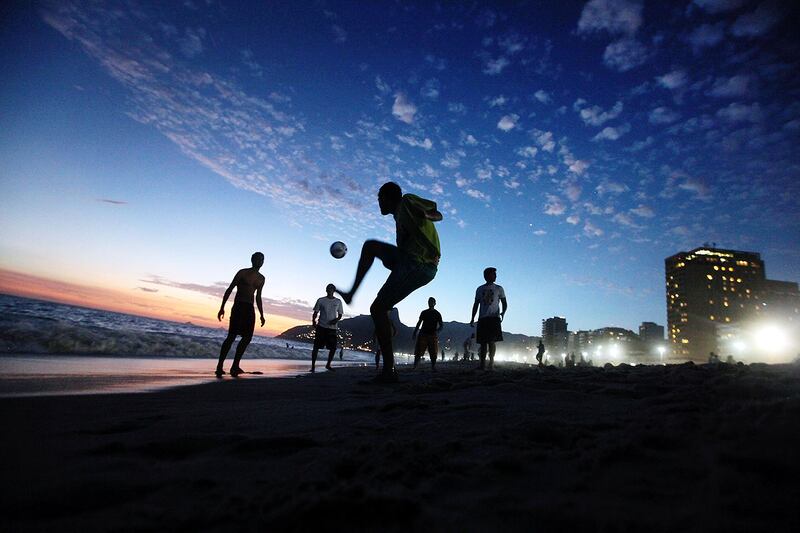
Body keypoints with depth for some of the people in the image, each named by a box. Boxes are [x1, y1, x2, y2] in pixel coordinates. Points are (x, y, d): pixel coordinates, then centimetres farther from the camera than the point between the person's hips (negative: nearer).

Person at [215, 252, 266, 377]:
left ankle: (235, 366, 6)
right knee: (232, 336, -12)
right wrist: (222, 307, -7)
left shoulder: (261, 279, 15)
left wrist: (262, 315, 17)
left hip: (250, 309, 6)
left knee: (247, 337, -2)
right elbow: (229, 290, 0)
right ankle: (219, 366, -7)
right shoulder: (242, 273, -1)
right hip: (238, 306, -6)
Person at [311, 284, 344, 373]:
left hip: (332, 328, 2)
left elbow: (340, 314, 12)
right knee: (316, 347, -2)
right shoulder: (321, 300, 3)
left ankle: (328, 365, 22)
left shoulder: (338, 301, 8)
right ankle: (313, 366, 6)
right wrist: (313, 322, -11)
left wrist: (337, 319, -9)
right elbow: (315, 313, 5)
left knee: (333, 348, 2)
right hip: (321, 326, -2)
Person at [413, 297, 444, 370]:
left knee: (433, 352, -3)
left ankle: (433, 366, 6)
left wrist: (437, 331, -16)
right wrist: (414, 333, 8)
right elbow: (419, 323, 14)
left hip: (433, 335, -1)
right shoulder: (424, 313, 11)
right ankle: (414, 366, -3)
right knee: (418, 351, -5)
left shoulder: (437, 314, 6)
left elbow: (441, 325, 4)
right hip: (423, 334, 1)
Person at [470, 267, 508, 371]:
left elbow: (504, 303, 8)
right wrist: (472, 319, 10)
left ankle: (491, 362, -6)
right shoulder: (480, 289, 14)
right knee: (483, 342, 2)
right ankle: (482, 363, 5)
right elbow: (476, 304, 16)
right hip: (482, 318, 3)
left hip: (494, 318, -2)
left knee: (491, 341, -11)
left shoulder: (498, 289, 9)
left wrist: (503, 312, -12)